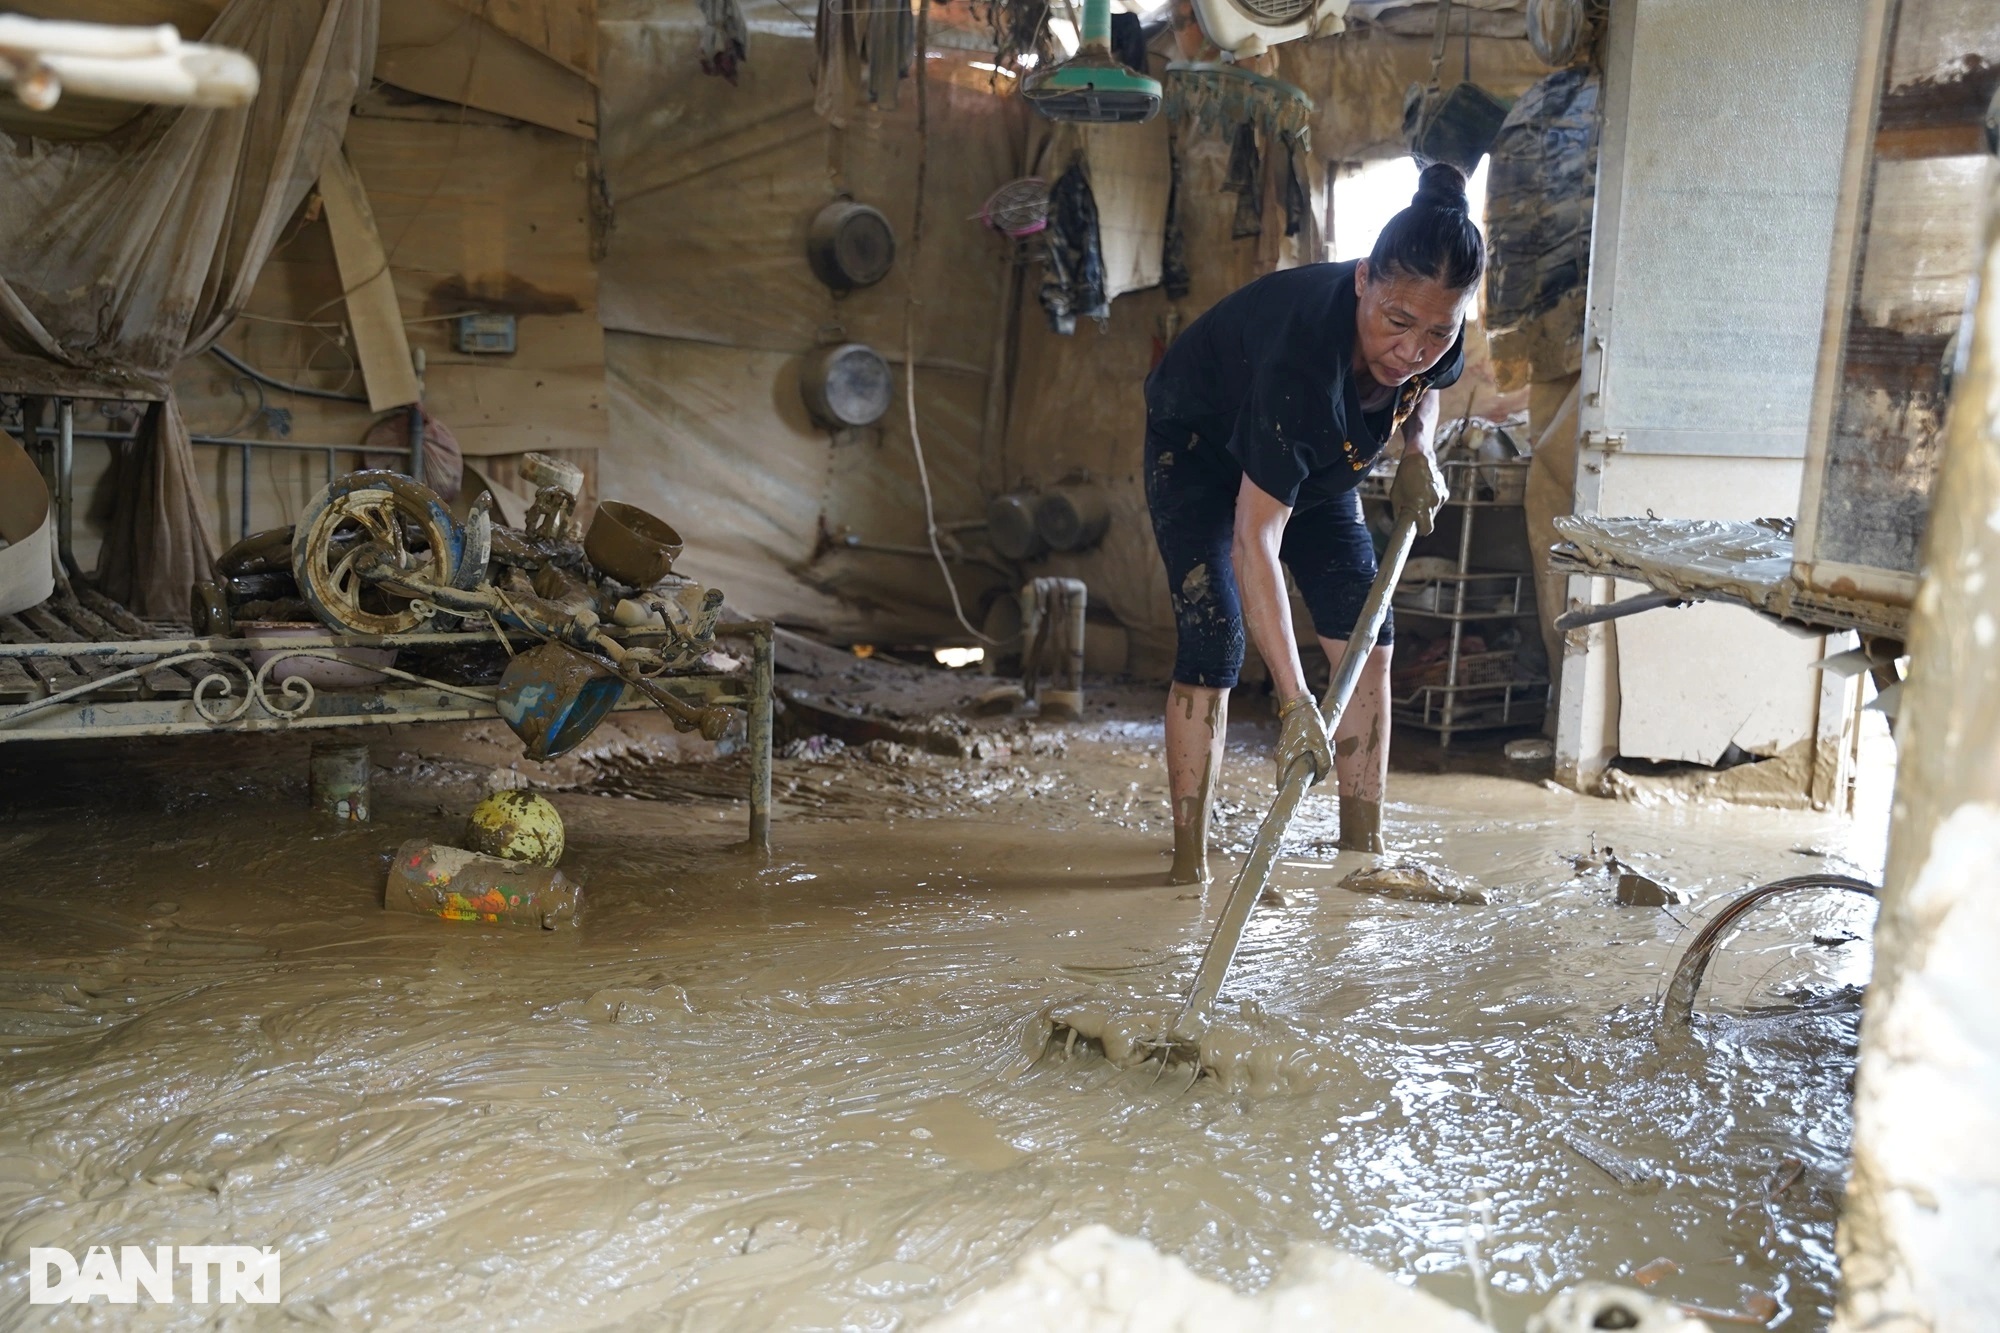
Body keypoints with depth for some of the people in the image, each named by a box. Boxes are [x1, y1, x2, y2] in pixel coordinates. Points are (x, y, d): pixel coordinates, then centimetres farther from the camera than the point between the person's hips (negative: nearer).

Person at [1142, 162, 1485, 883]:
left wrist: (1419, 452, -16)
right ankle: (1189, 860, -7)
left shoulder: (1436, 343, -24)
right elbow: (1255, 540, -45)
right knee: (1213, 642, -18)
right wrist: (1295, 700, -48)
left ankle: (1363, 848, 5)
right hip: (1200, 445, -6)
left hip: (1317, 457, 6)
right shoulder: (1303, 360, -43)